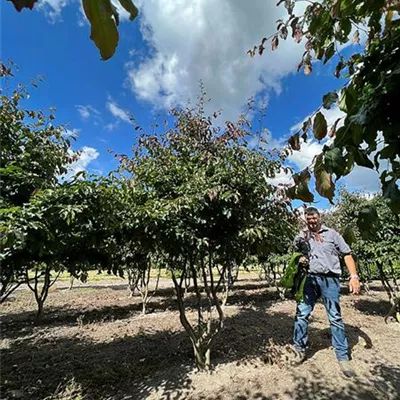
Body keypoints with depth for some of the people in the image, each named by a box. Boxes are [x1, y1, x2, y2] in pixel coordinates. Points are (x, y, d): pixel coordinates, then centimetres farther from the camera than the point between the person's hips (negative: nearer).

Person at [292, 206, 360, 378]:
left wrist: (354, 276, -8)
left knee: (335, 318, 4)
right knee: (301, 314, 2)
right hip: (310, 279, 2)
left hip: (330, 279, -2)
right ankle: (299, 349, 17)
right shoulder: (302, 237, 11)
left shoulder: (331, 233, 5)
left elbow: (347, 254, 3)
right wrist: (300, 261, -5)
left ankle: (343, 357, 17)